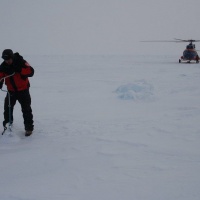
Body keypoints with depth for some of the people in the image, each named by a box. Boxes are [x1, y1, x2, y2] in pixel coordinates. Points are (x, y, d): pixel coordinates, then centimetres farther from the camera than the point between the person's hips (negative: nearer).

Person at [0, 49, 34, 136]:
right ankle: (7, 123, 34)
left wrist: (19, 69, -36)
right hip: (11, 90, 4)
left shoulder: (21, 63, -17)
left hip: (23, 90, -4)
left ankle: (29, 128, 6)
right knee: (7, 108, 10)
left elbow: (31, 72, -26)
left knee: (26, 109, -2)